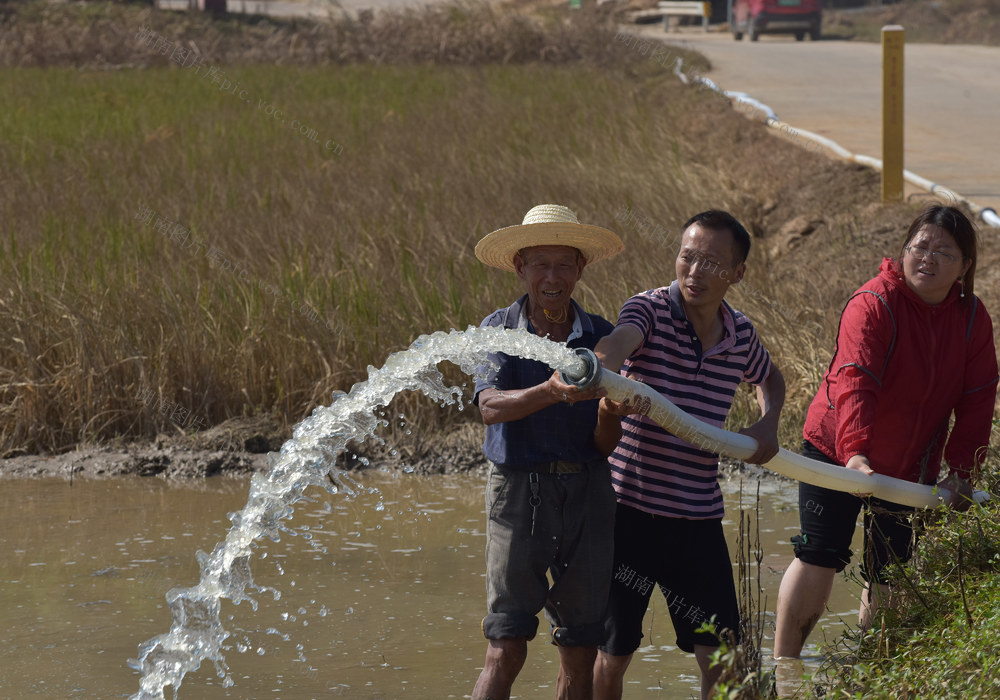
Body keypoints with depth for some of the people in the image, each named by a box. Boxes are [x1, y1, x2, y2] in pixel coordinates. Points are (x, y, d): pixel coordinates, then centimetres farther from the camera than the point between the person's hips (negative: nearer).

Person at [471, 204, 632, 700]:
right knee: (507, 650, -10)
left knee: (581, 654, 5)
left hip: (588, 491, 3)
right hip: (520, 490, -3)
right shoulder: (500, 329, 0)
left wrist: (609, 412, -20)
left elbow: (605, 445, 2)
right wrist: (551, 392, -35)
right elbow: (490, 407, -19)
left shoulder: (600, 338, 5)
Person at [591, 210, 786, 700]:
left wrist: (768, 423, 9)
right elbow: (618, 342, -34)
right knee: (612, 655, 2)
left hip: (699, 519, 4)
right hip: (629, 511, -4)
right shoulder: (650, 311, -9)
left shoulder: (740, 335, 6)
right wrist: (604, 367, -57)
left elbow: (769, 377, 29)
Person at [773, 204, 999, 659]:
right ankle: (783, 664, 5)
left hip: (909, 467, 4)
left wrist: (962, 472, -11)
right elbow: (854, 381, -35)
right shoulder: (874, 304, -22)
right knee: (820, 558, -7)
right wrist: (855, 451, -49)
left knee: (888, 573, 8)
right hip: (838, 452, -4)